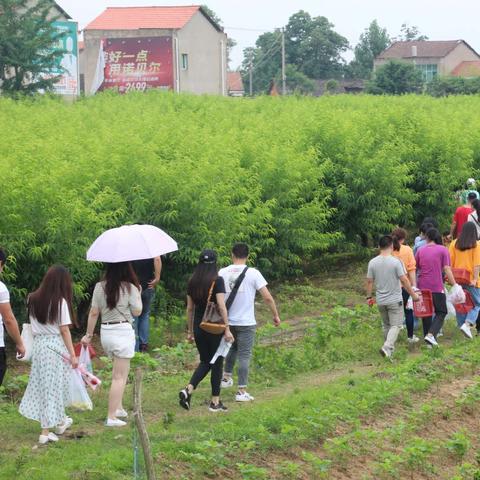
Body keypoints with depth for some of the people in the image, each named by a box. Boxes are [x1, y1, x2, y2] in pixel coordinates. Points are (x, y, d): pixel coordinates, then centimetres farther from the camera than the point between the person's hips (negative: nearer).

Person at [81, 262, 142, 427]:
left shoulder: (100, 287, 2)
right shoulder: (130, 288, -9)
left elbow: (94, 313, 4)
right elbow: (137, 312, -4)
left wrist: (89, 335, 11)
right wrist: (138, 294, 9)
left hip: (105, 332, 5)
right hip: (123, 332, -5)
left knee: (120, 370, 25)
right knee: (120, 376, -2)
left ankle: (118, 407, 25)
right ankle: (112, 417, -5)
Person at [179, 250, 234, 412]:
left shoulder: (192, 282, 4)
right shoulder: (217, 281, -11)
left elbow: (190, 308, 9)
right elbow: (221, 306, -18)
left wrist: (190, 331, 17)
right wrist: (227, 329, -14)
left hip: (198, 327, 5)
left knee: (205, 362, 18)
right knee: (217, 363, 8)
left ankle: (188, 390, -4)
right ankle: (215, 402, 12)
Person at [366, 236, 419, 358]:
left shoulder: (372, 262, -3)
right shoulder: (396, 261, -14)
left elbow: (369, 281, 2)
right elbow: (404, 280, -13)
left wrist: (369, 297, 13)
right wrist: (413, 295, -3)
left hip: (380, 301, 4)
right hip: (395, 300, -4)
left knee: (386, 325, 20)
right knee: (396, 325, -1)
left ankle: (389, 348, 28)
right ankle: (387, 347, -20)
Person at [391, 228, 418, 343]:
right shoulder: (407, 250, -6)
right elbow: (411, 269, -9)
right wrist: (414, 285, -7)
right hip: (405, 285, -1)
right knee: (408, 311, 11)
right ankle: (410, 336, 16)